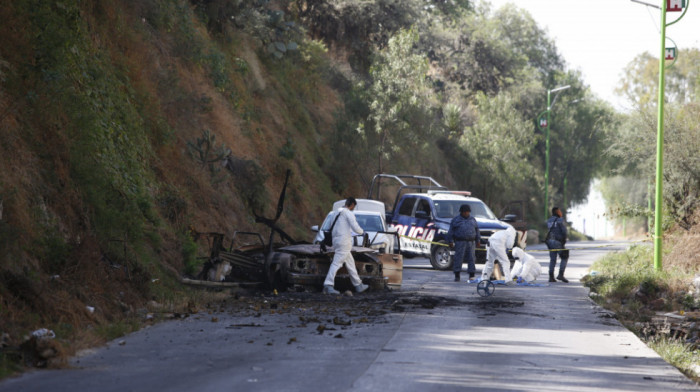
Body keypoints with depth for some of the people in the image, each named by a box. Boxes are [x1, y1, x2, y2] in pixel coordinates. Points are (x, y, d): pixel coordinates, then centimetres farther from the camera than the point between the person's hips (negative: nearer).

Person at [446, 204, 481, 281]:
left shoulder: (472, 219, 14)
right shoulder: (456, 219, 5)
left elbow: (477, 230, 19)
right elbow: (451, 231, 4)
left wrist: (478, 240, 13)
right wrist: (451, 241, -3)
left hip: (471, 242, 3)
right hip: (460, 242, -3)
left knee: (471, 258, 0)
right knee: (458, 258, -7)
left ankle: (471, 275, 5)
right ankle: (457, 276, -3)